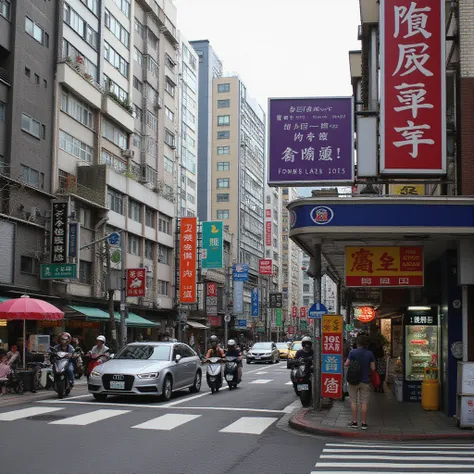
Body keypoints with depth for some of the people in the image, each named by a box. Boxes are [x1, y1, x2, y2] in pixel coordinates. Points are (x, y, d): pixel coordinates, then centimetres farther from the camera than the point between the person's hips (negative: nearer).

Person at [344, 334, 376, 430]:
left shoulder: (352, 352, -8)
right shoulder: (370, 354, -4)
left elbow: (346, 364, -4)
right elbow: (373, 368, -2)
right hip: (365, 381, 1)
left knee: (354, 401, 8)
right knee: (364, 402, 5)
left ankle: (354, 422, 8)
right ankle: (364, 423, 6)